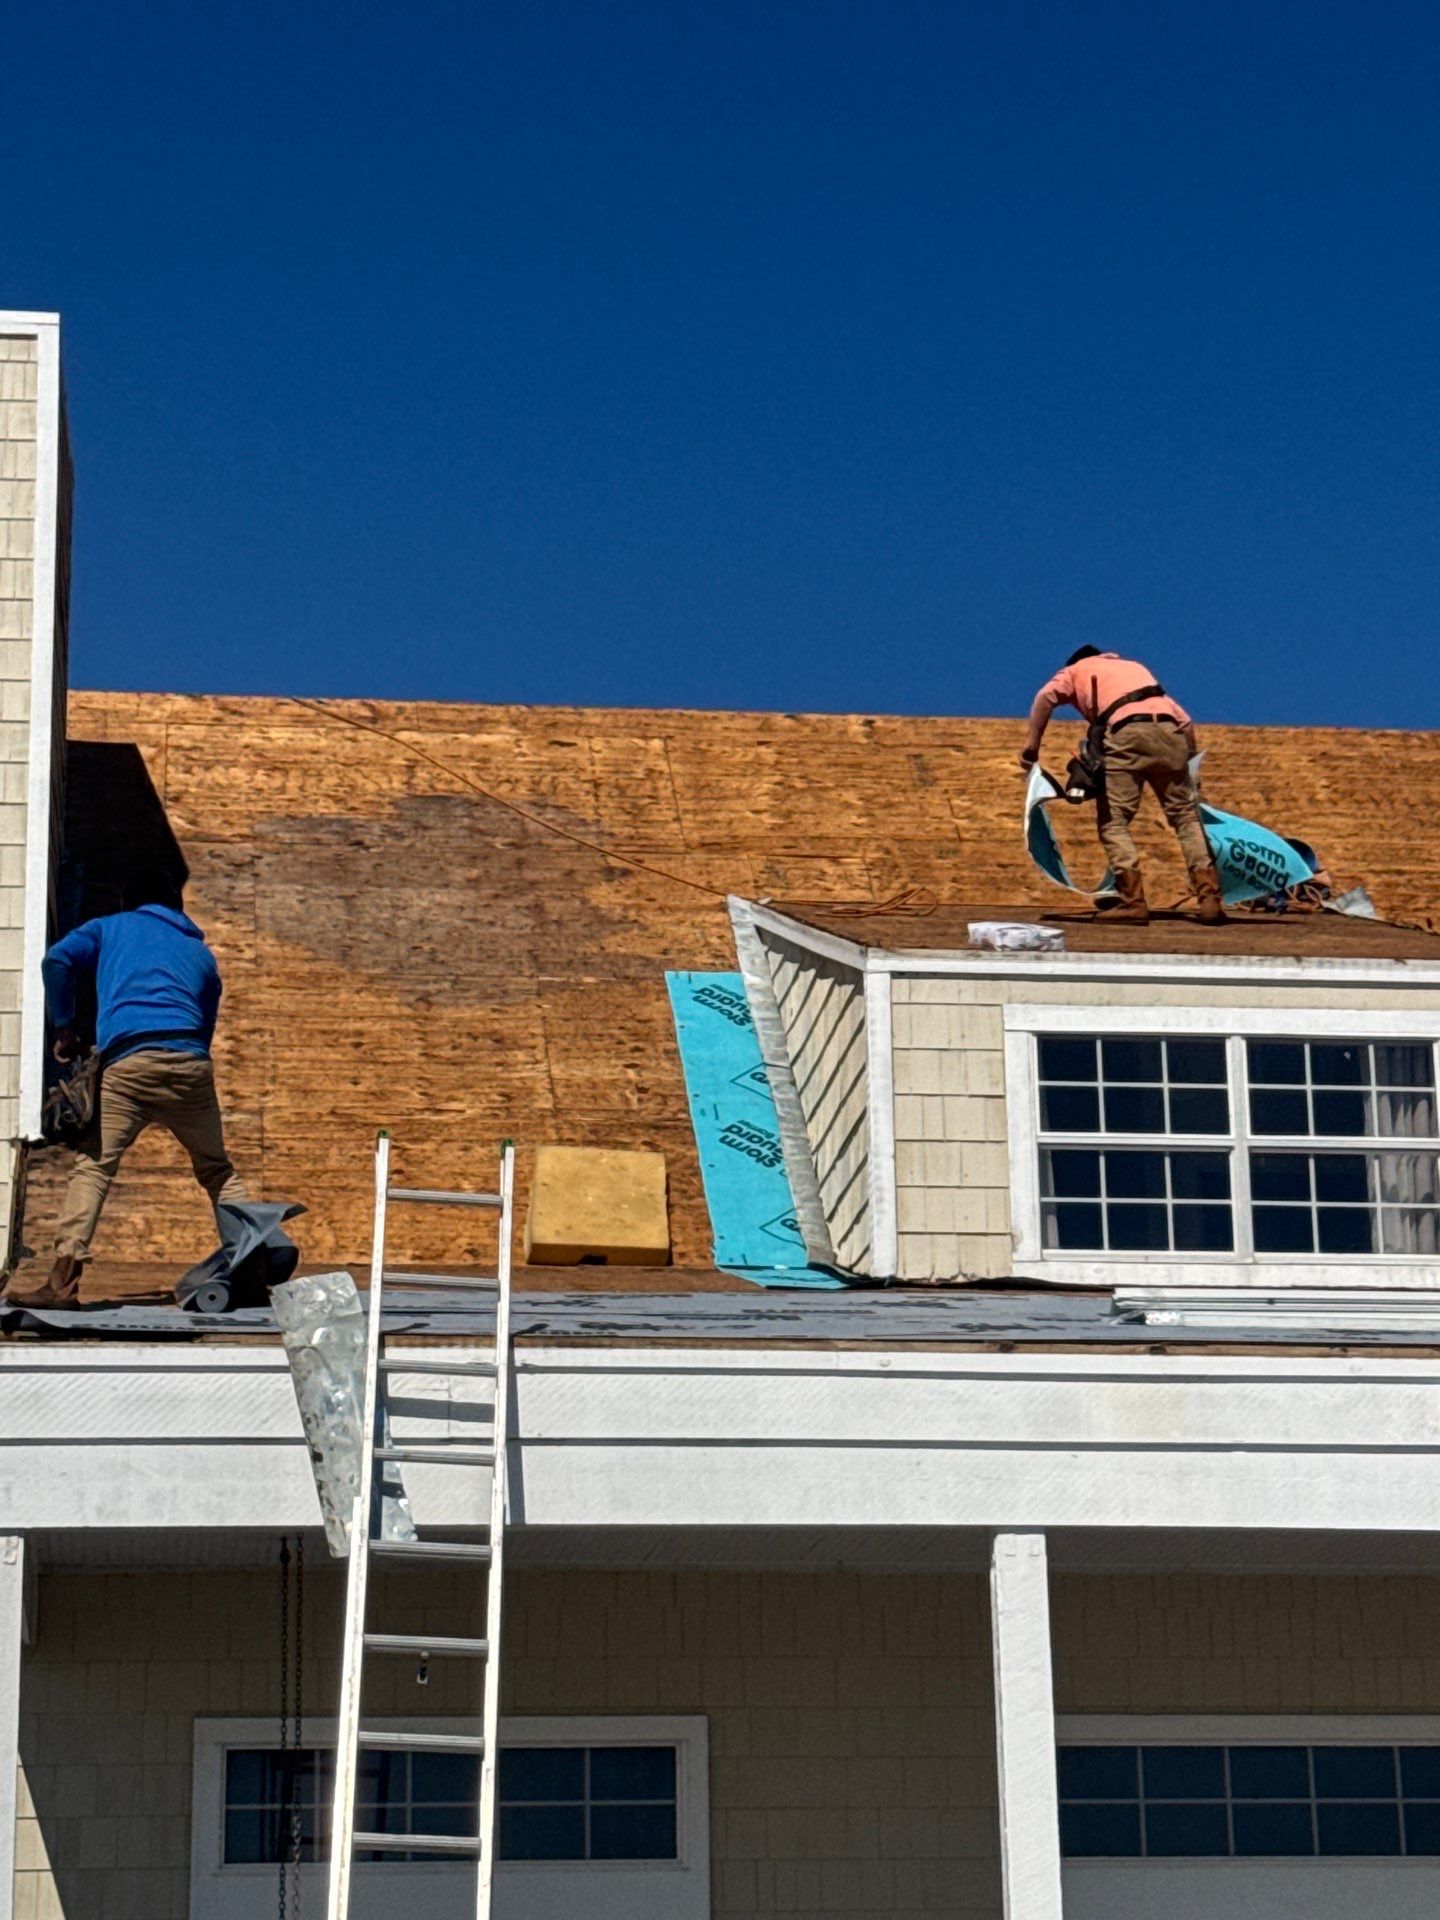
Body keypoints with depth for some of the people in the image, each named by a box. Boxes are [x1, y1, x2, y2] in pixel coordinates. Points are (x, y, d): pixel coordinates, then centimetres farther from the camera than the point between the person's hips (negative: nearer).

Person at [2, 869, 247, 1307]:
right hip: (191, 1064, 3)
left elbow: (58, 960, 6)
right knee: (216, 1169, 17)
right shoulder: (201, 953, 30)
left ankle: (63, 1281, -15)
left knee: (93, 1166, -3)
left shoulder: (110, 928, 23)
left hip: (127, 1061, -2)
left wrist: (64, 1028, 14)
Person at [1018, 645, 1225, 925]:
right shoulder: (1135, 667, 38)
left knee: (1113, 819, 1)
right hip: (1169, 732, 4)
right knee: (1187, 816, 10)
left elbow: (1046, 696, 4)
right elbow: (1185, 721, 28)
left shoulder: (1075, 670, 28)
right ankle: (1209, 898, 1)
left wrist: (1032, 744, 6)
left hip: (1126, 732, -4)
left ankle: (1133, 900, -11)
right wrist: (1187, 754, 33)